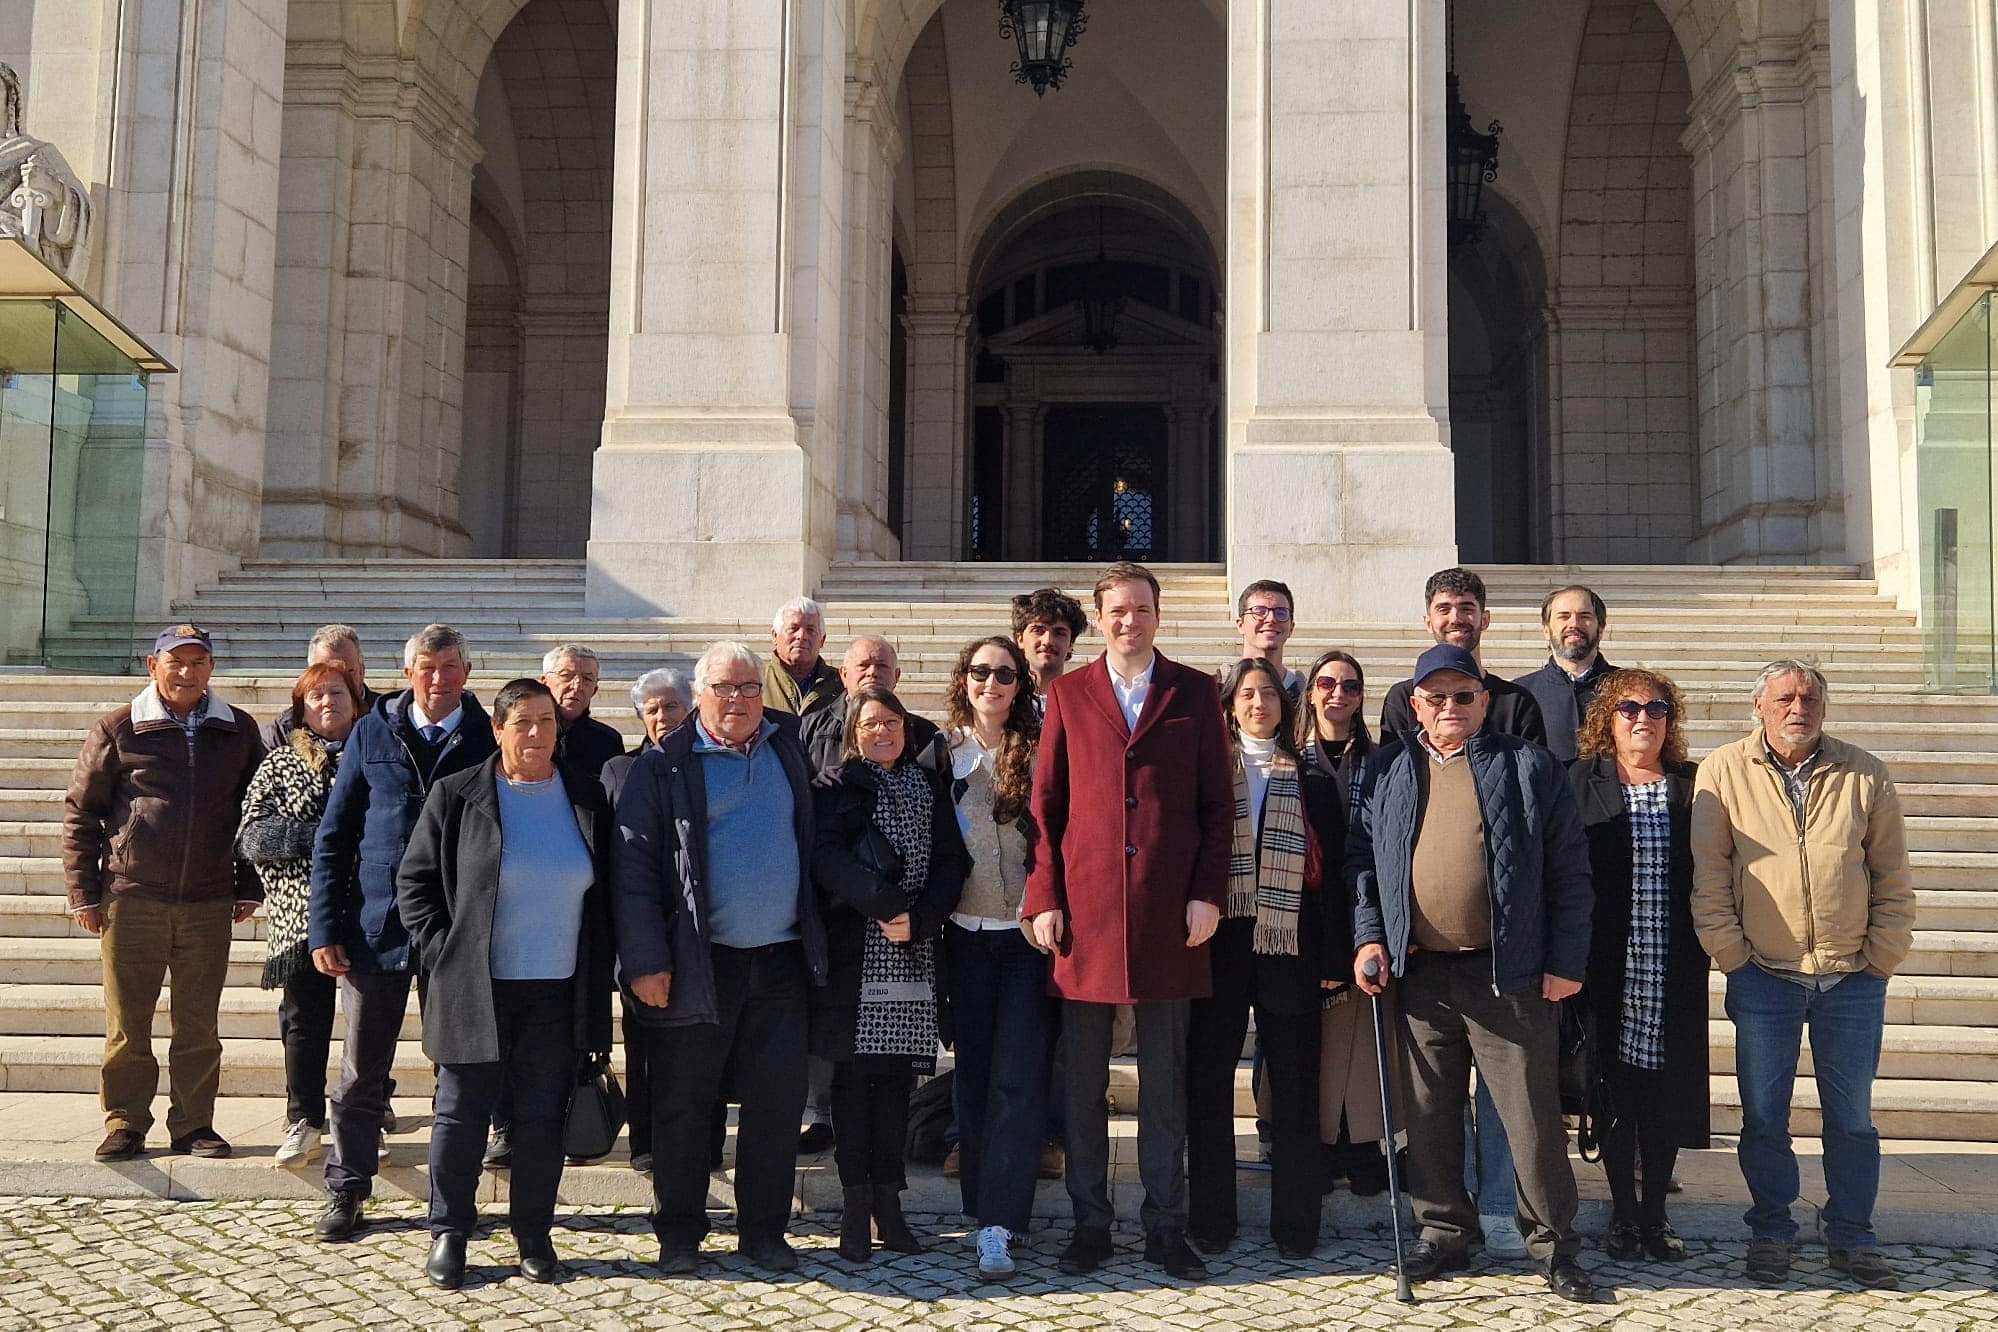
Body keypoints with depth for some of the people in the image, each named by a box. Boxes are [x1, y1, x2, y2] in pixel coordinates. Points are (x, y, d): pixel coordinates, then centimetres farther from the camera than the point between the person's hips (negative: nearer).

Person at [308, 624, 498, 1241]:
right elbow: (333, 836, 5)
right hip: (376, 928, 1)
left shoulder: (488, 739, 0)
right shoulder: (372, 733, 4)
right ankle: (345, 1193, 22)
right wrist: (324, 928, -2)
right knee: (361, 1073, 9)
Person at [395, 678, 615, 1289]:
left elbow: (604, 893, 13)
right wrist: (443, 952, -5)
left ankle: (533, 1234, 21)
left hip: (557, 992, 2)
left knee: (542, 1121, 8)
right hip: (476, 990, -2)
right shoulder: (457, 795, -1)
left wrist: (597, 975, 6)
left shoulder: (587, 799, 6)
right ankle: (448, 1233, 21)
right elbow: (413, 880, 3)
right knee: (461, 1117, 6)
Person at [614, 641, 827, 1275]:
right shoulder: (665, 766, -3)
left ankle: (764, 1229, 20)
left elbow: (814, 839, 20)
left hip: (780, 961, 4)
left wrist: (817, 939, 11)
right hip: (698, 964, -3)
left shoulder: (788, 752, 10)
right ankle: (679, 1233, 20)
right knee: (683, 1105, 6)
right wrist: (644, 960, -13)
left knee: (777, 1102, 6)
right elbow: (633, 867, -7)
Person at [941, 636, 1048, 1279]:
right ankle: (980, 1206, 20)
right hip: (968, 932, 2)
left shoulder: (1038, 749, 0)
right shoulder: (944, 753, 5)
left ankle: (998, 1226, -7)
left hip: (1027, 933, -2)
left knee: (1017, 1076, -7)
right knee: (972, 1071, 8)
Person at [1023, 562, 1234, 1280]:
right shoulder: (1068, 694, 9)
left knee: (1166, 1080, 7)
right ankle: (1089, 1225, 17)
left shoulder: (1194, 693, 7)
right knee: (1082, 1080, 6)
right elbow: (1045, 804, 6)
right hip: (1085, 910, 1)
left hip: (1168, 912, 0)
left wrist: (1207, 893, -5)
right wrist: (1044, 897, -2)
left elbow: (1218, 802, 5)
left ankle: (1165, 1227, 17)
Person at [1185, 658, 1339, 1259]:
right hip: (1219, 942, 0)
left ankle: (1295, 1222, 13)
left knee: (1293, 1085, 4)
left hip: (1288, 944, 0)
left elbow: (1329, 870, 5)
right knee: (1208, 1081, 3)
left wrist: (1333, 956, -2)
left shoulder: (1309, 778, 8)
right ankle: (1210, 1218, 13)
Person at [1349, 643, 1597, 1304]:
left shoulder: (1529, 768, 2)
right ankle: (1442, 1232, 25)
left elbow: (1569, 872, 1)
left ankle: (1553, 1241, 16)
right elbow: (1361, 858, 13)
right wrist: (1369, 936, 0)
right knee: (1429, 1114, 11)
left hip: (1510, 973, -3)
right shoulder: (1384, 772, 10)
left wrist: (1566, 962, -4)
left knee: (1532, 1114, 2)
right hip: (1419, 973, 3)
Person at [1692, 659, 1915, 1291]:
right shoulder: (1723, 772, -2)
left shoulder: (1864, 774, 3)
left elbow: (1893, 876, 7)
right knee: (1763, 1116, 6)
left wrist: (1881, 957, 2)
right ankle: (1771, 1233, 21)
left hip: (1853, 979, 1)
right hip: (1764, 977, -1)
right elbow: (1708, 875, -2)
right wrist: (1731, 955, -5)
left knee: (1852, 1116, 9)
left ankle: (1852, 1238, 22)